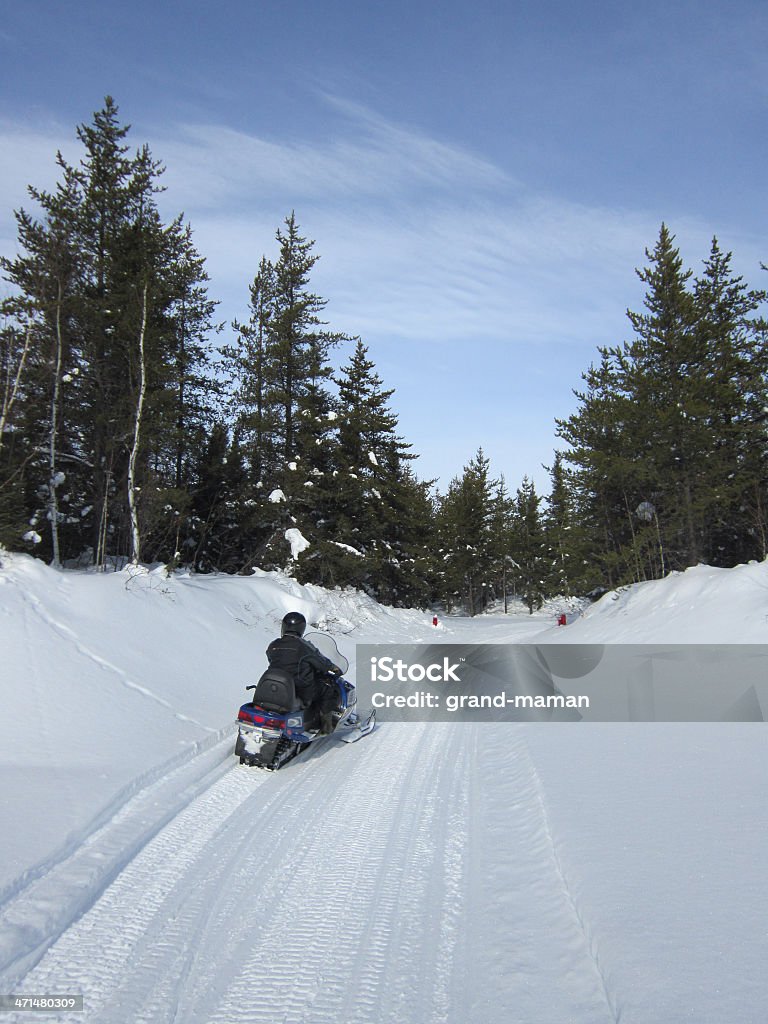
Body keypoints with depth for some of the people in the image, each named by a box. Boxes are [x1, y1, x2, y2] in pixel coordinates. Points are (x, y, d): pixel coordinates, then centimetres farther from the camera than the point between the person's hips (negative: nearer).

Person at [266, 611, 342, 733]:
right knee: (329, 689, 14)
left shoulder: (273, 646, 0)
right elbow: (322, 662, -4)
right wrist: (334, 668, 15)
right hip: (301, 690, -6)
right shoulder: (304, 646, -15)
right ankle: (326, 725, 14)